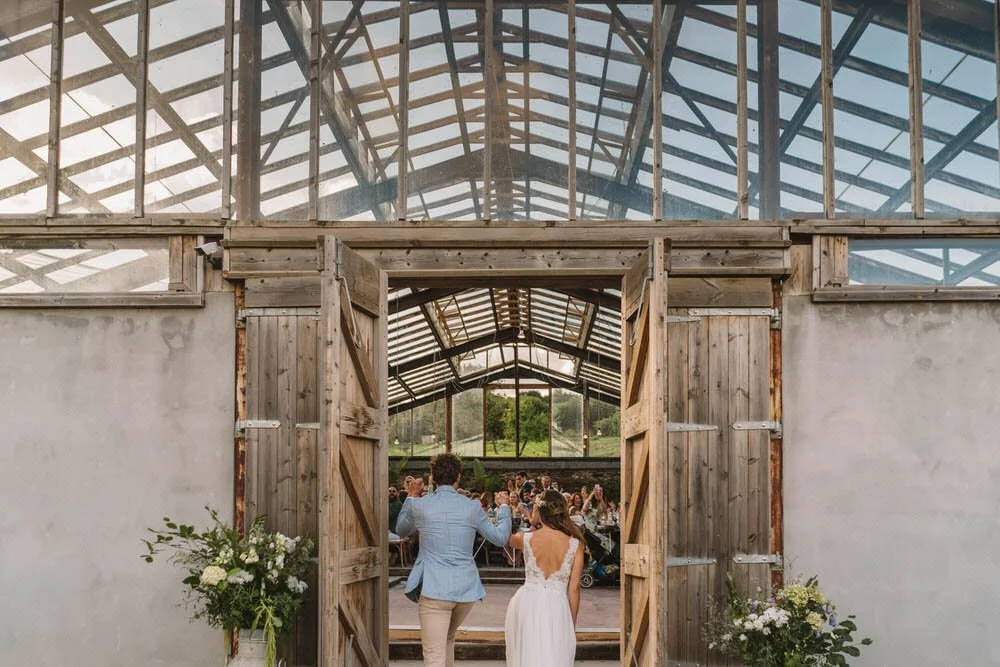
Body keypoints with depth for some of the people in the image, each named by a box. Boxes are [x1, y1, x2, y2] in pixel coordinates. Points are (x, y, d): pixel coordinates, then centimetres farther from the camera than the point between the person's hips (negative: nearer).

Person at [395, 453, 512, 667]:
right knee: (447, 638, 30)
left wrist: (411, 496, 28)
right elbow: (501, 538, 11)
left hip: (434, 589, -3)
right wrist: (504, 507, 25)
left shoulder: (419, 505, -2)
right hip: (466, 587, 3)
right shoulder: (472, 507, 1)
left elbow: (401, 531, 20)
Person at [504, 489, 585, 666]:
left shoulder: (526, 539, -4)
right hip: (557, 607, 0)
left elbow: (508, 539, 21)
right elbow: (574, 588, -1)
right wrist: (572, 624, 8)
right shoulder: (575, 544, -3)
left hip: (527, 604, 0)